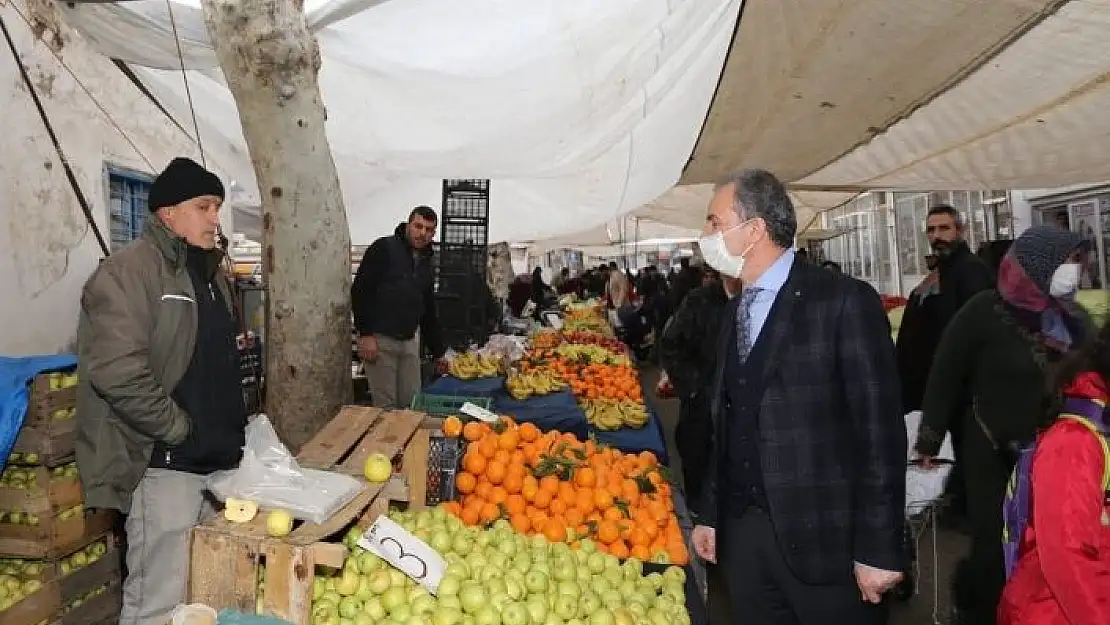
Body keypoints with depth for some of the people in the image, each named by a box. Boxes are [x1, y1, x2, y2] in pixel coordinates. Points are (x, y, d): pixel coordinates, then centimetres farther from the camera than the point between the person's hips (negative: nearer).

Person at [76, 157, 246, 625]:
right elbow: (116, 371, -25)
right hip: (163, 464, -8)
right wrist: (177, 428, -16)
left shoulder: (211, 273, 15)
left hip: (216, 459, 9)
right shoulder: (129, 270, -13)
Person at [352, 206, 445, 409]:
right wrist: (365, 334, -18)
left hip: (410, 340, 6)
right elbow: (360, 290, -12)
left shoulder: (426, 265, 14)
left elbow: (429, 311, 20)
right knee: (385, 405, -1)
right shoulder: (384, 248, -6)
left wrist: (438, 352, 19)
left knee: (412, 403, 9)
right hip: (380, 339, -6)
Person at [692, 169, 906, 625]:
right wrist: (710, 514, 12)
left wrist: (879, 547, -14)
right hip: (741, 533, 6)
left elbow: (880, 428, -13)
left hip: (824, 537, -6)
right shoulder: (732, 313, 11)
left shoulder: (844, 301, -10)